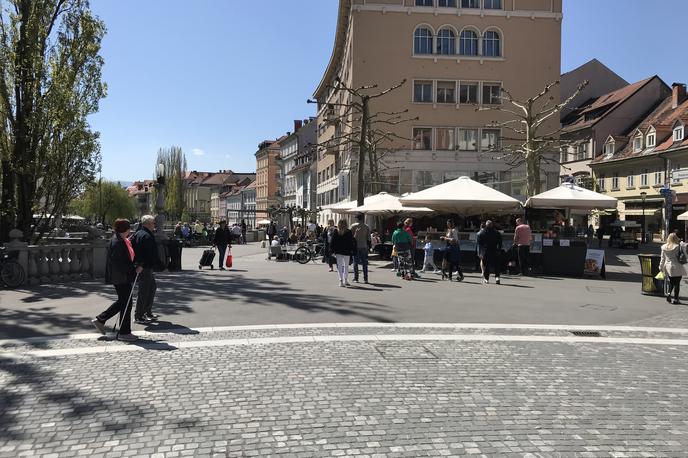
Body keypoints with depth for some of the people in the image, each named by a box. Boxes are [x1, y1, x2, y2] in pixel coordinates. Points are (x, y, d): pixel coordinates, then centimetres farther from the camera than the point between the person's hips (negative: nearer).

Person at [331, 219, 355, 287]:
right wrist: (351, 250, 3)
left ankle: (341, 280, -9)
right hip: (347, 252, 0)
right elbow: (351, 242, -5)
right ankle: (345, 280, 21)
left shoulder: (335, 232, -2)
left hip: (338, 252, 0)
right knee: (346, 266, 14)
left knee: (339, 266, 3)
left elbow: (332, 242, 0)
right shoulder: (349, 232, -6)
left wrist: (333, 251, 5)